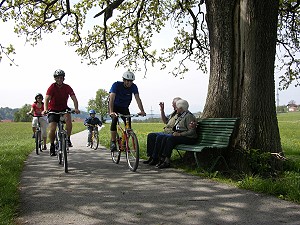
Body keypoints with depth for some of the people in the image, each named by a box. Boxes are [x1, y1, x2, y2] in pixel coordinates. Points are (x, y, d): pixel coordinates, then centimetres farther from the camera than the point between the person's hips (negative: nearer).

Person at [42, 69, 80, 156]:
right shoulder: (52, 87, -14)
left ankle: (68, 139, -16)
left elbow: (74, 98, -16)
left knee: (68, 118, -31)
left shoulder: (67, 87, -9)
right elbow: (47, 99, -25)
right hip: (53, 110, -1)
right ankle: (52, 145, 12)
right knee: (52, 129, -12)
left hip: (64, 109, 1)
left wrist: (76, 108, -34)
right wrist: (45, 109, -42)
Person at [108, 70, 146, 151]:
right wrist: (111, 112, -51)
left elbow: (137, 98, -25)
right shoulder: (116, 85, -27)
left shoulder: (133, 87, -18)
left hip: (124, 107, 3)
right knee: (114, 120, -28)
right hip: (115, 106, -3)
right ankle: (113, 142, -19)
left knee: (128, 123, -14)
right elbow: (111, 98, -36)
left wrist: (142, 111, -40)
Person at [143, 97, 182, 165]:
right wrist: (162, 110, 21)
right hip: (165, 132, 10)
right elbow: (165, 121, 28)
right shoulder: (174, 112, 21)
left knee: (159, 137, -31)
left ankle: (156, 159, -21)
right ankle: (151, 156, -3)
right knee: (151, 135, -1)